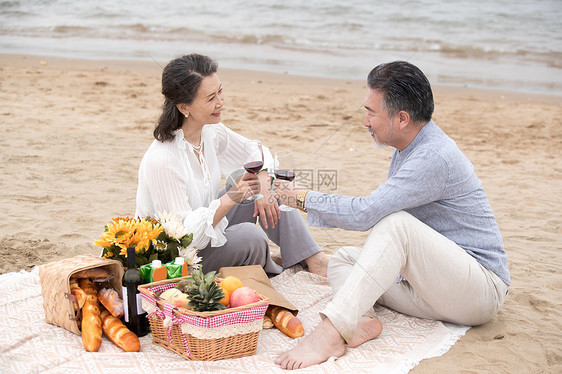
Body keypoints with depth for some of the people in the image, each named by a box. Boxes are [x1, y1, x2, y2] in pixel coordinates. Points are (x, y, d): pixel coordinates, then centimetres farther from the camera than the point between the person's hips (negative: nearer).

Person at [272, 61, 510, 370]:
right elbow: (376, 213, 20)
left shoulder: (434, 157, -22)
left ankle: (332, 329, -38)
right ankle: (363, 321, -28)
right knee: (342, 260, 2)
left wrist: (304, 199, -16)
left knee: (397, 223, -31)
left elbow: (366, 213, -28)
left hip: (481, 288, -10)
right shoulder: (408, 149, 9)